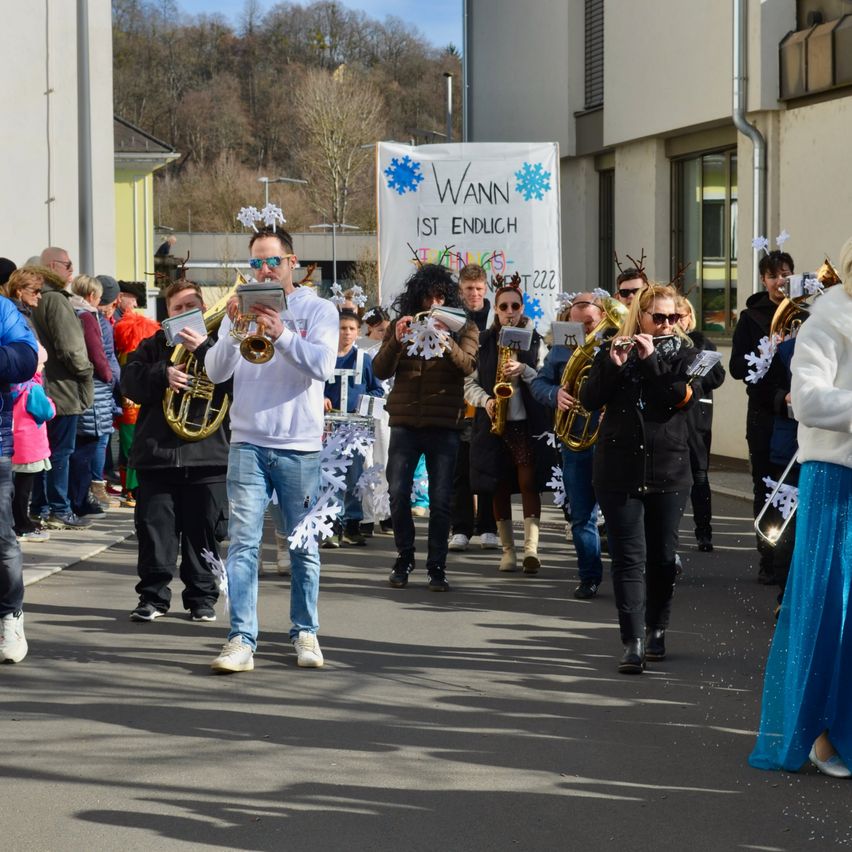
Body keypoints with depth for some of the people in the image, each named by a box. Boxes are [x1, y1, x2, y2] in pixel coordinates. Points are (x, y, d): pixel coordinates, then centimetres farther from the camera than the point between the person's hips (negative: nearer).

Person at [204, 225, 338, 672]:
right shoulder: (242, 309, 10)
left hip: (299, 446, -1)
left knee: (303, 546, 7)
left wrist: (282, 334, -26)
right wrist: (235, 331, -15)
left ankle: (305, 632, 18)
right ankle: (241, 639, -10)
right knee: (243, 542, -7)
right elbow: (215, 371, 1)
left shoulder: (318, 310, 3)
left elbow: (322, 366, -13)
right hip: (248, 443, 1)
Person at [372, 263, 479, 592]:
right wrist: (397, 341, -16)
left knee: (440, 500, -2)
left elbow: (467, 365, -13)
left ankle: (437, 567, 8)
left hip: (444, 426, -1)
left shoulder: (463, 328, 5)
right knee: (398, 494, -4)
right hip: (405, 423, 1)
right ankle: (404, 559, 14)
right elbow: (380, 371, 1)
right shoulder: (400, 325, 9)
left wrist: (448, 343, -32)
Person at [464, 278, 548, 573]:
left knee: (528, 482, -11)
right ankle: (508, 549, 14)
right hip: (493, 422, 1)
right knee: (500, 486, 5)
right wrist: (485, 400, -12)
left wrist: (523, 370, -16)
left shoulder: (534, 340, 6)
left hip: (527, 421, -1)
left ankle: (531, 547, -17)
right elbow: (469, 382, 5)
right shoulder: (483, 341, 7)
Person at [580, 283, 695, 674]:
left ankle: (656, 631, 24)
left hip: (668, 470, 1)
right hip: (619, 469, -1)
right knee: (629, 557, -6)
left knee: (662, 557, 8)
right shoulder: (612, 352, 5)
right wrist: (613, 364, -20)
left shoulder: (683, 352, 5)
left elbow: (683, 396, -11)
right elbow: (590, 400, -5)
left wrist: (651, 359, -16)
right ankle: (633, 642, -11)